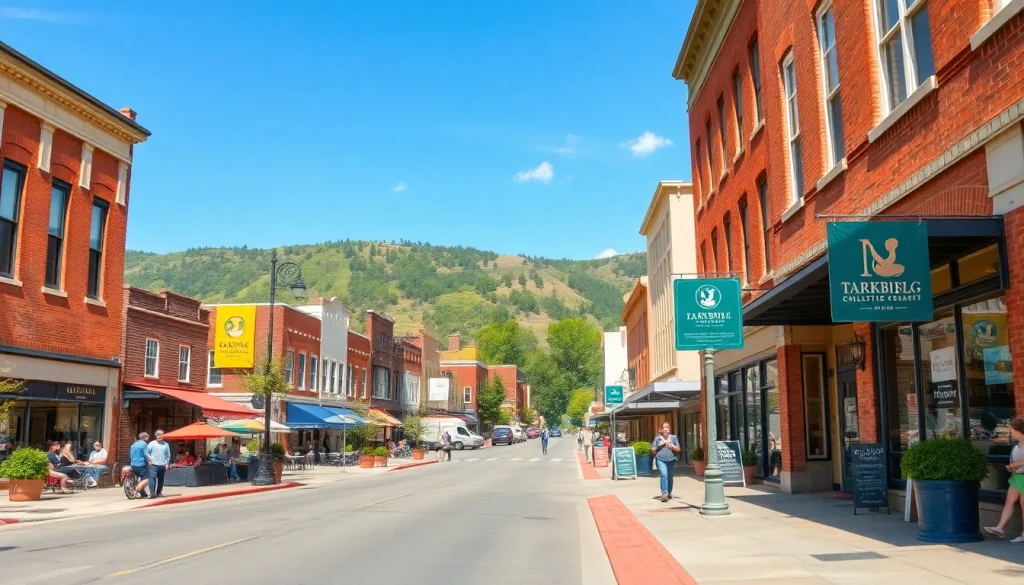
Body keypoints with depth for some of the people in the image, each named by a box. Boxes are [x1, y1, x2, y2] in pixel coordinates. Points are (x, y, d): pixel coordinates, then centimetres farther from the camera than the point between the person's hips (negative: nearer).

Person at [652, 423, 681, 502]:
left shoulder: (673, 438, 10)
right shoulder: (657, 438, 8)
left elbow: (678, 449, 9)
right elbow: (653, 449, 10)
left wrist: (671, 445, -5)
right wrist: (659, 445, -4)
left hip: (671, 460, 2)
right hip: (661, 460, -2)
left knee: (670, 477, 11)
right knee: (664, 475, -20)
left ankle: (669, 493, 32)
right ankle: (664, 493, -24)